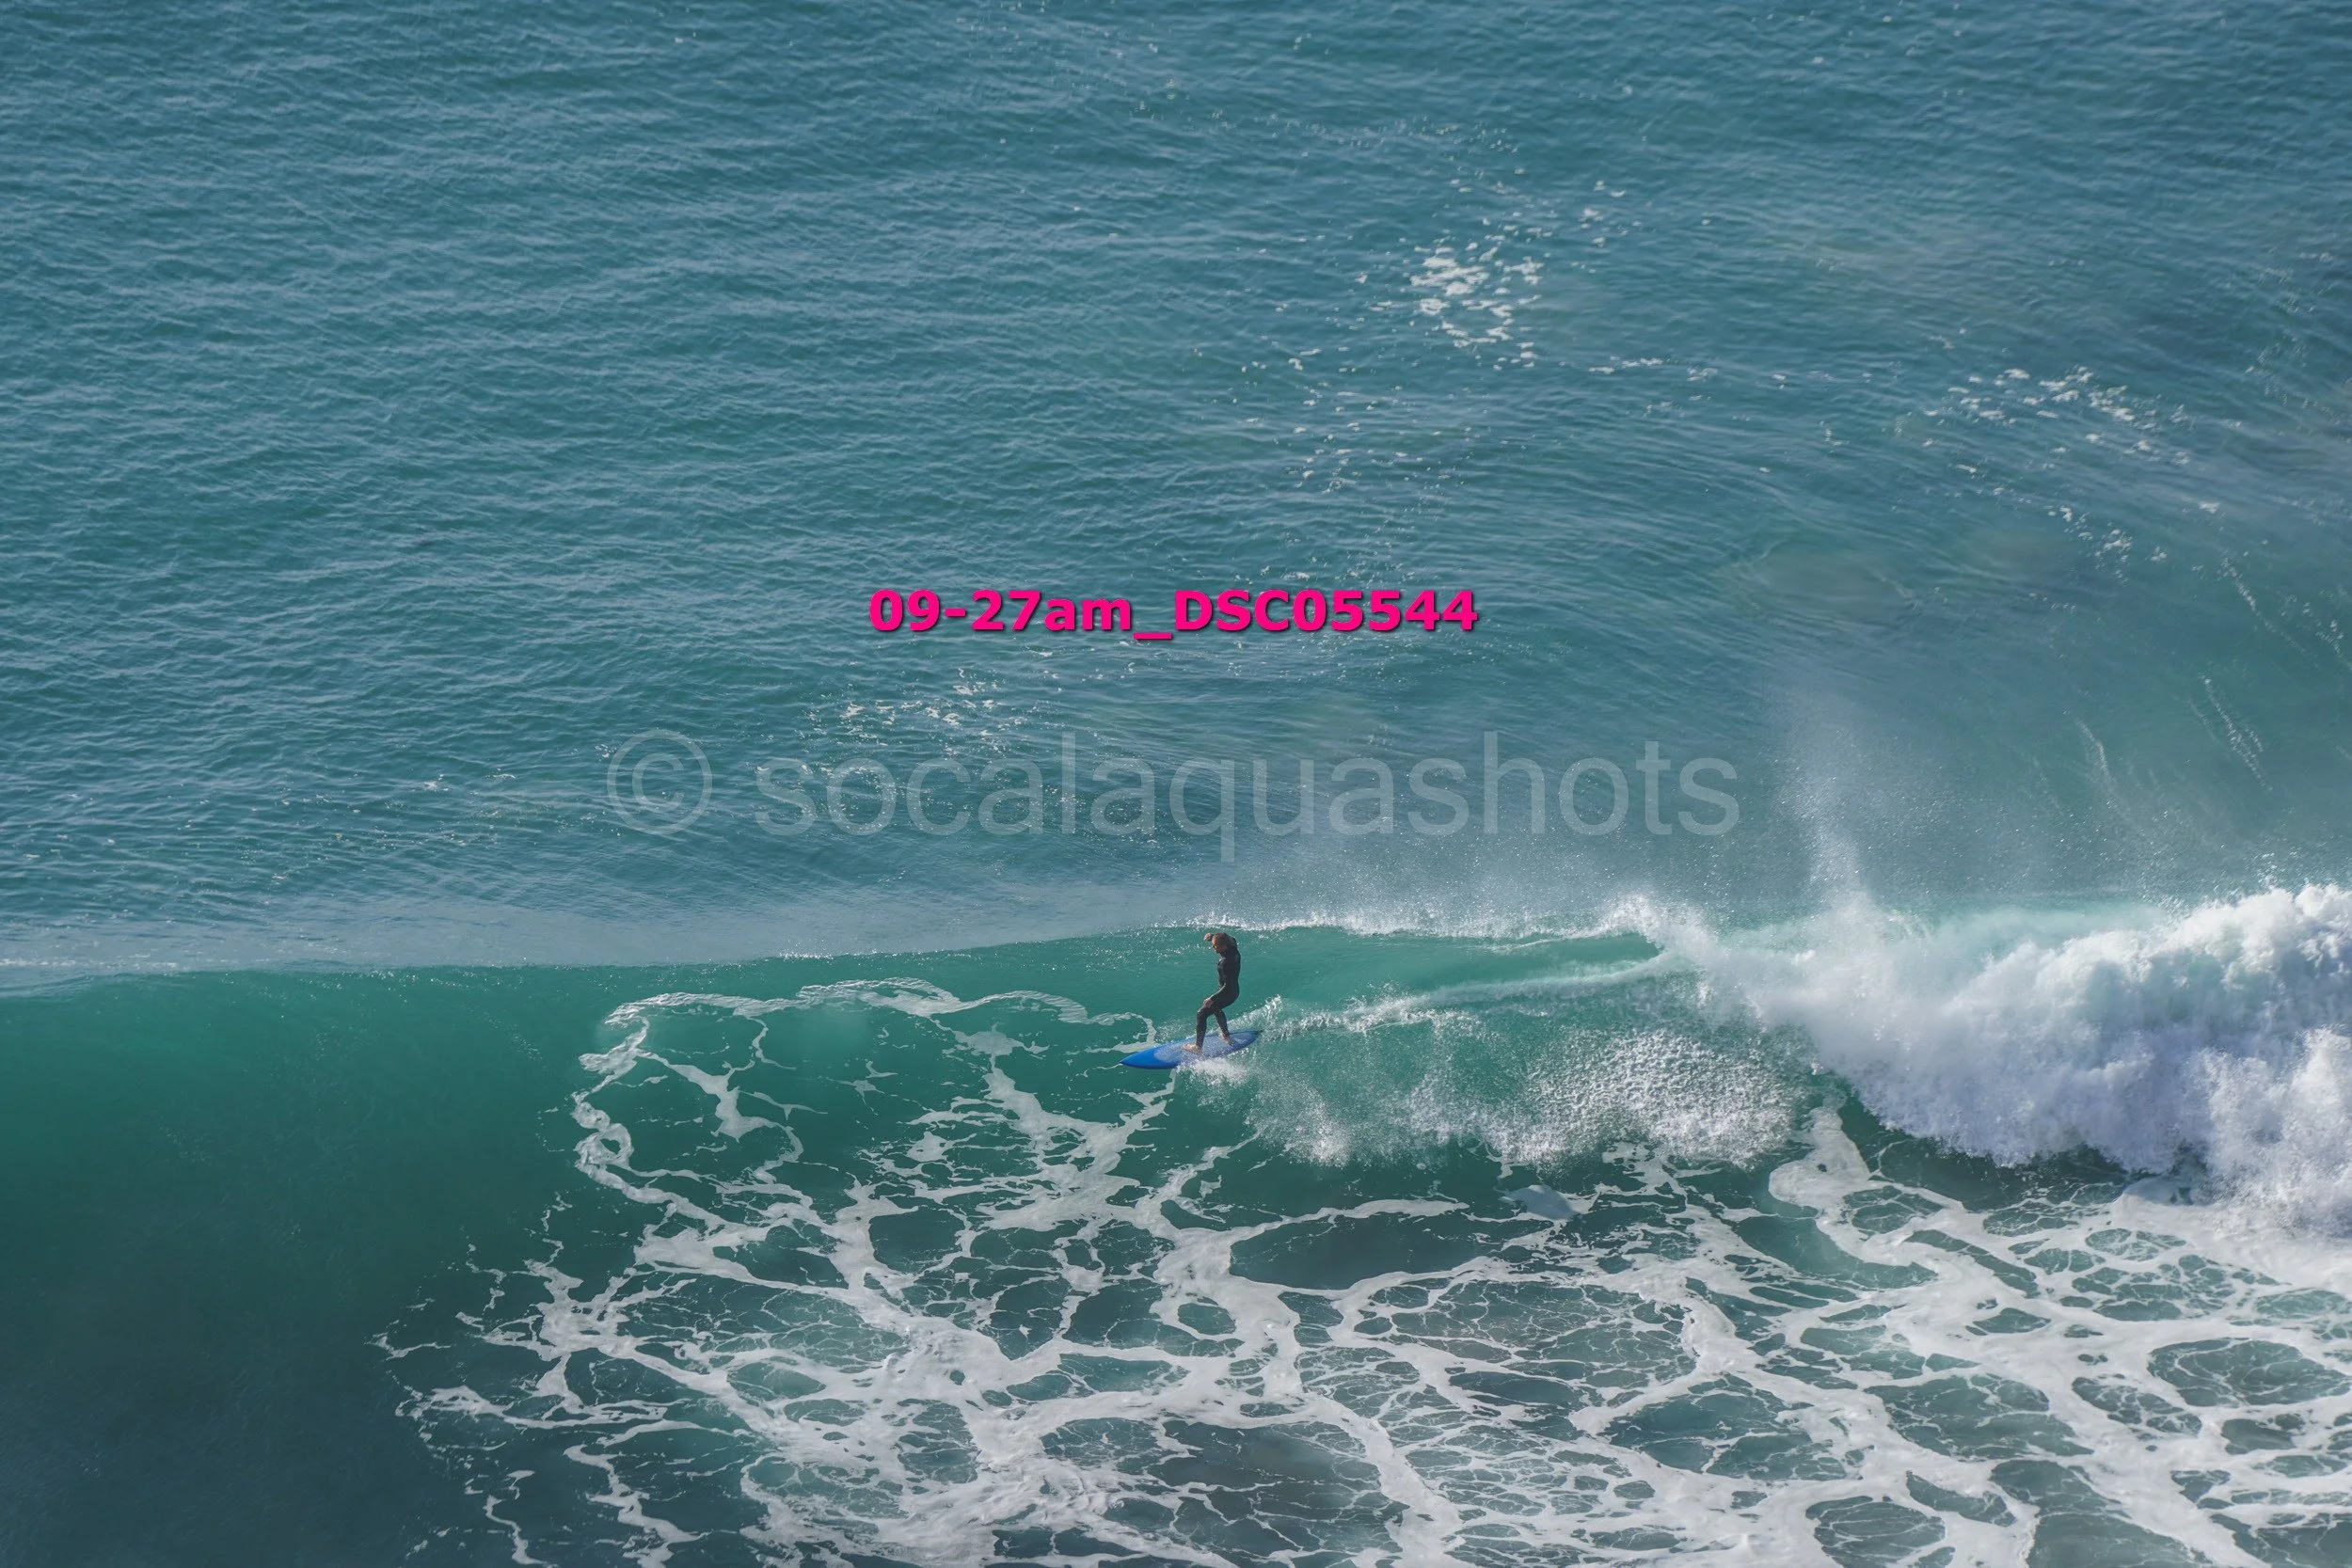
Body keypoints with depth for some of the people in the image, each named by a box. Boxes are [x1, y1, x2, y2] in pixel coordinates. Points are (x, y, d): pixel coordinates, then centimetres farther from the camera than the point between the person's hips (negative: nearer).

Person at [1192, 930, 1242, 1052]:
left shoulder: (1226, 962, -34)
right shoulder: (1233, 948, -10)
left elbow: (1228, 985, -33)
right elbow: (1230, 938, 16)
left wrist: (1212, 999, -32)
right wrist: (1213, 935, 4)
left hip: (1228, 994, -10)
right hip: (1234, 991, 10)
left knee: (1202, 1013, -6)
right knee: (1216, 1009, 34)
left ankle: (1198, 1046, -5)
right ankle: (1226, 1036, 47)